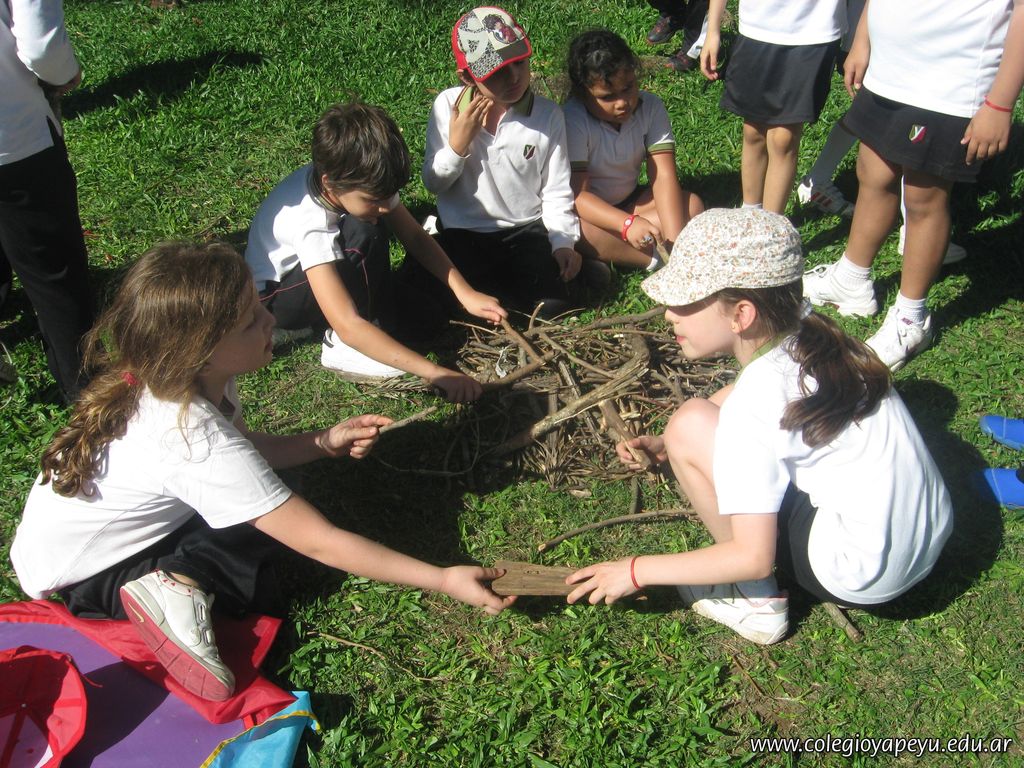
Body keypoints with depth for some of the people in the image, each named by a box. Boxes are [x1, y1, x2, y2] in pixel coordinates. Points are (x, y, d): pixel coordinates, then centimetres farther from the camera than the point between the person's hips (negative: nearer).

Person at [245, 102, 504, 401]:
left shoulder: (363, 180, -21)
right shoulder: (309, 223, -39)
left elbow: (415, 237, -7)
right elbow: (349, 327, -44)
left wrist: (465, 293, -19)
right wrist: (435, 373, -48)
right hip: (274, 296, -6)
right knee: (364, 236, -33)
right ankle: (341, 348, -19)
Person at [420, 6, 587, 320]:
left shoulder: (548, 114, -7)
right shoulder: (448, 105, -8)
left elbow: (556, 191, -1)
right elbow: (433, 183, 0)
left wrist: (563, 242, -14)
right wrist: (456, 146, -17)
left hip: (527, 229, 0)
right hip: (463, 232, 0)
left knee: (552, 303, -22)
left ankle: (489, 282, 6)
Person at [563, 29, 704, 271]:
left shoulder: (650, 107, -12)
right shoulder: (573, 121, -25)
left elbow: (663, 176, -18)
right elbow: (576, 194, -30)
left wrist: (675, 242, -32)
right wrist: (627, 224, -46)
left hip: (626, 201, 5)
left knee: (692, 205, -15)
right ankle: (656, 261, -26)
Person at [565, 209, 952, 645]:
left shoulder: (755, 404, -23)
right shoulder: (809, 335, -1)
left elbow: (754, 556, -21)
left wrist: (637, 571, -11)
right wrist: (665, 446, 8)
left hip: (868, 573, -8)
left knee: (691, 424, -13)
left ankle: (756, 601, 1)